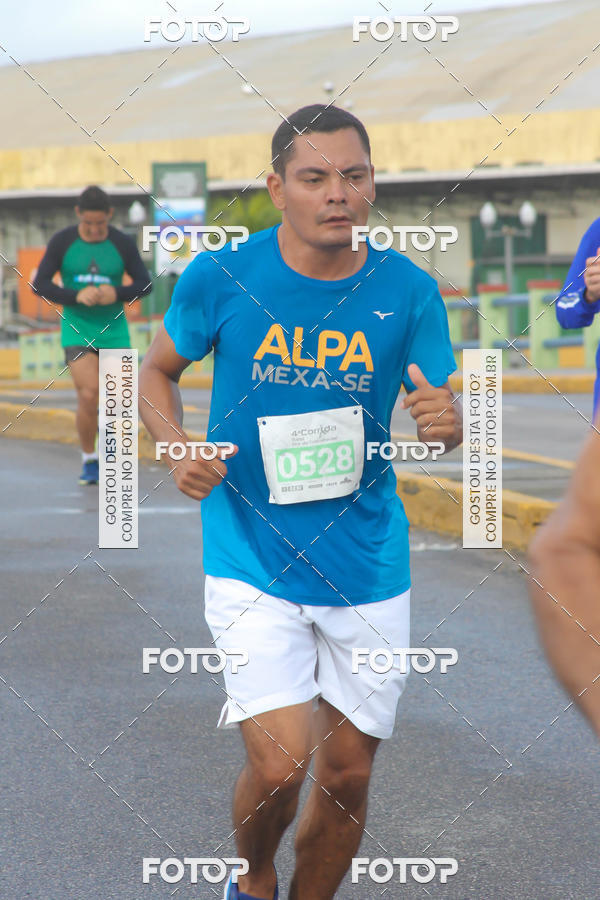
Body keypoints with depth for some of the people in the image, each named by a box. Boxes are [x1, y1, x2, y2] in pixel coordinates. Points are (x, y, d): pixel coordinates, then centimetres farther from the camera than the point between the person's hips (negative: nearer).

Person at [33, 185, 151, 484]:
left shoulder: (123, 243, -6)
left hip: (114, 329, 2)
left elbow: (144, 284, -2)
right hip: (76, 328, -2)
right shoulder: (61, 242, -8)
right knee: (88, 395, -17)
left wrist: (117, 294, -22)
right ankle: (89, 460, 2)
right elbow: (40, 284, -8)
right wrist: (77, 296, -23)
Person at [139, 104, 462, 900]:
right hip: (251, 560, -2)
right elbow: (157, 371, 7)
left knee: (348, 775, 9)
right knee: (280, 764, -14)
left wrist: (445, 418, -23)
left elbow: (441, 414, 2)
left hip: (368, 566, 2)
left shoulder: (408, 291, -5)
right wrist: (177, 446, -13)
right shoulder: (221, 276, -9)